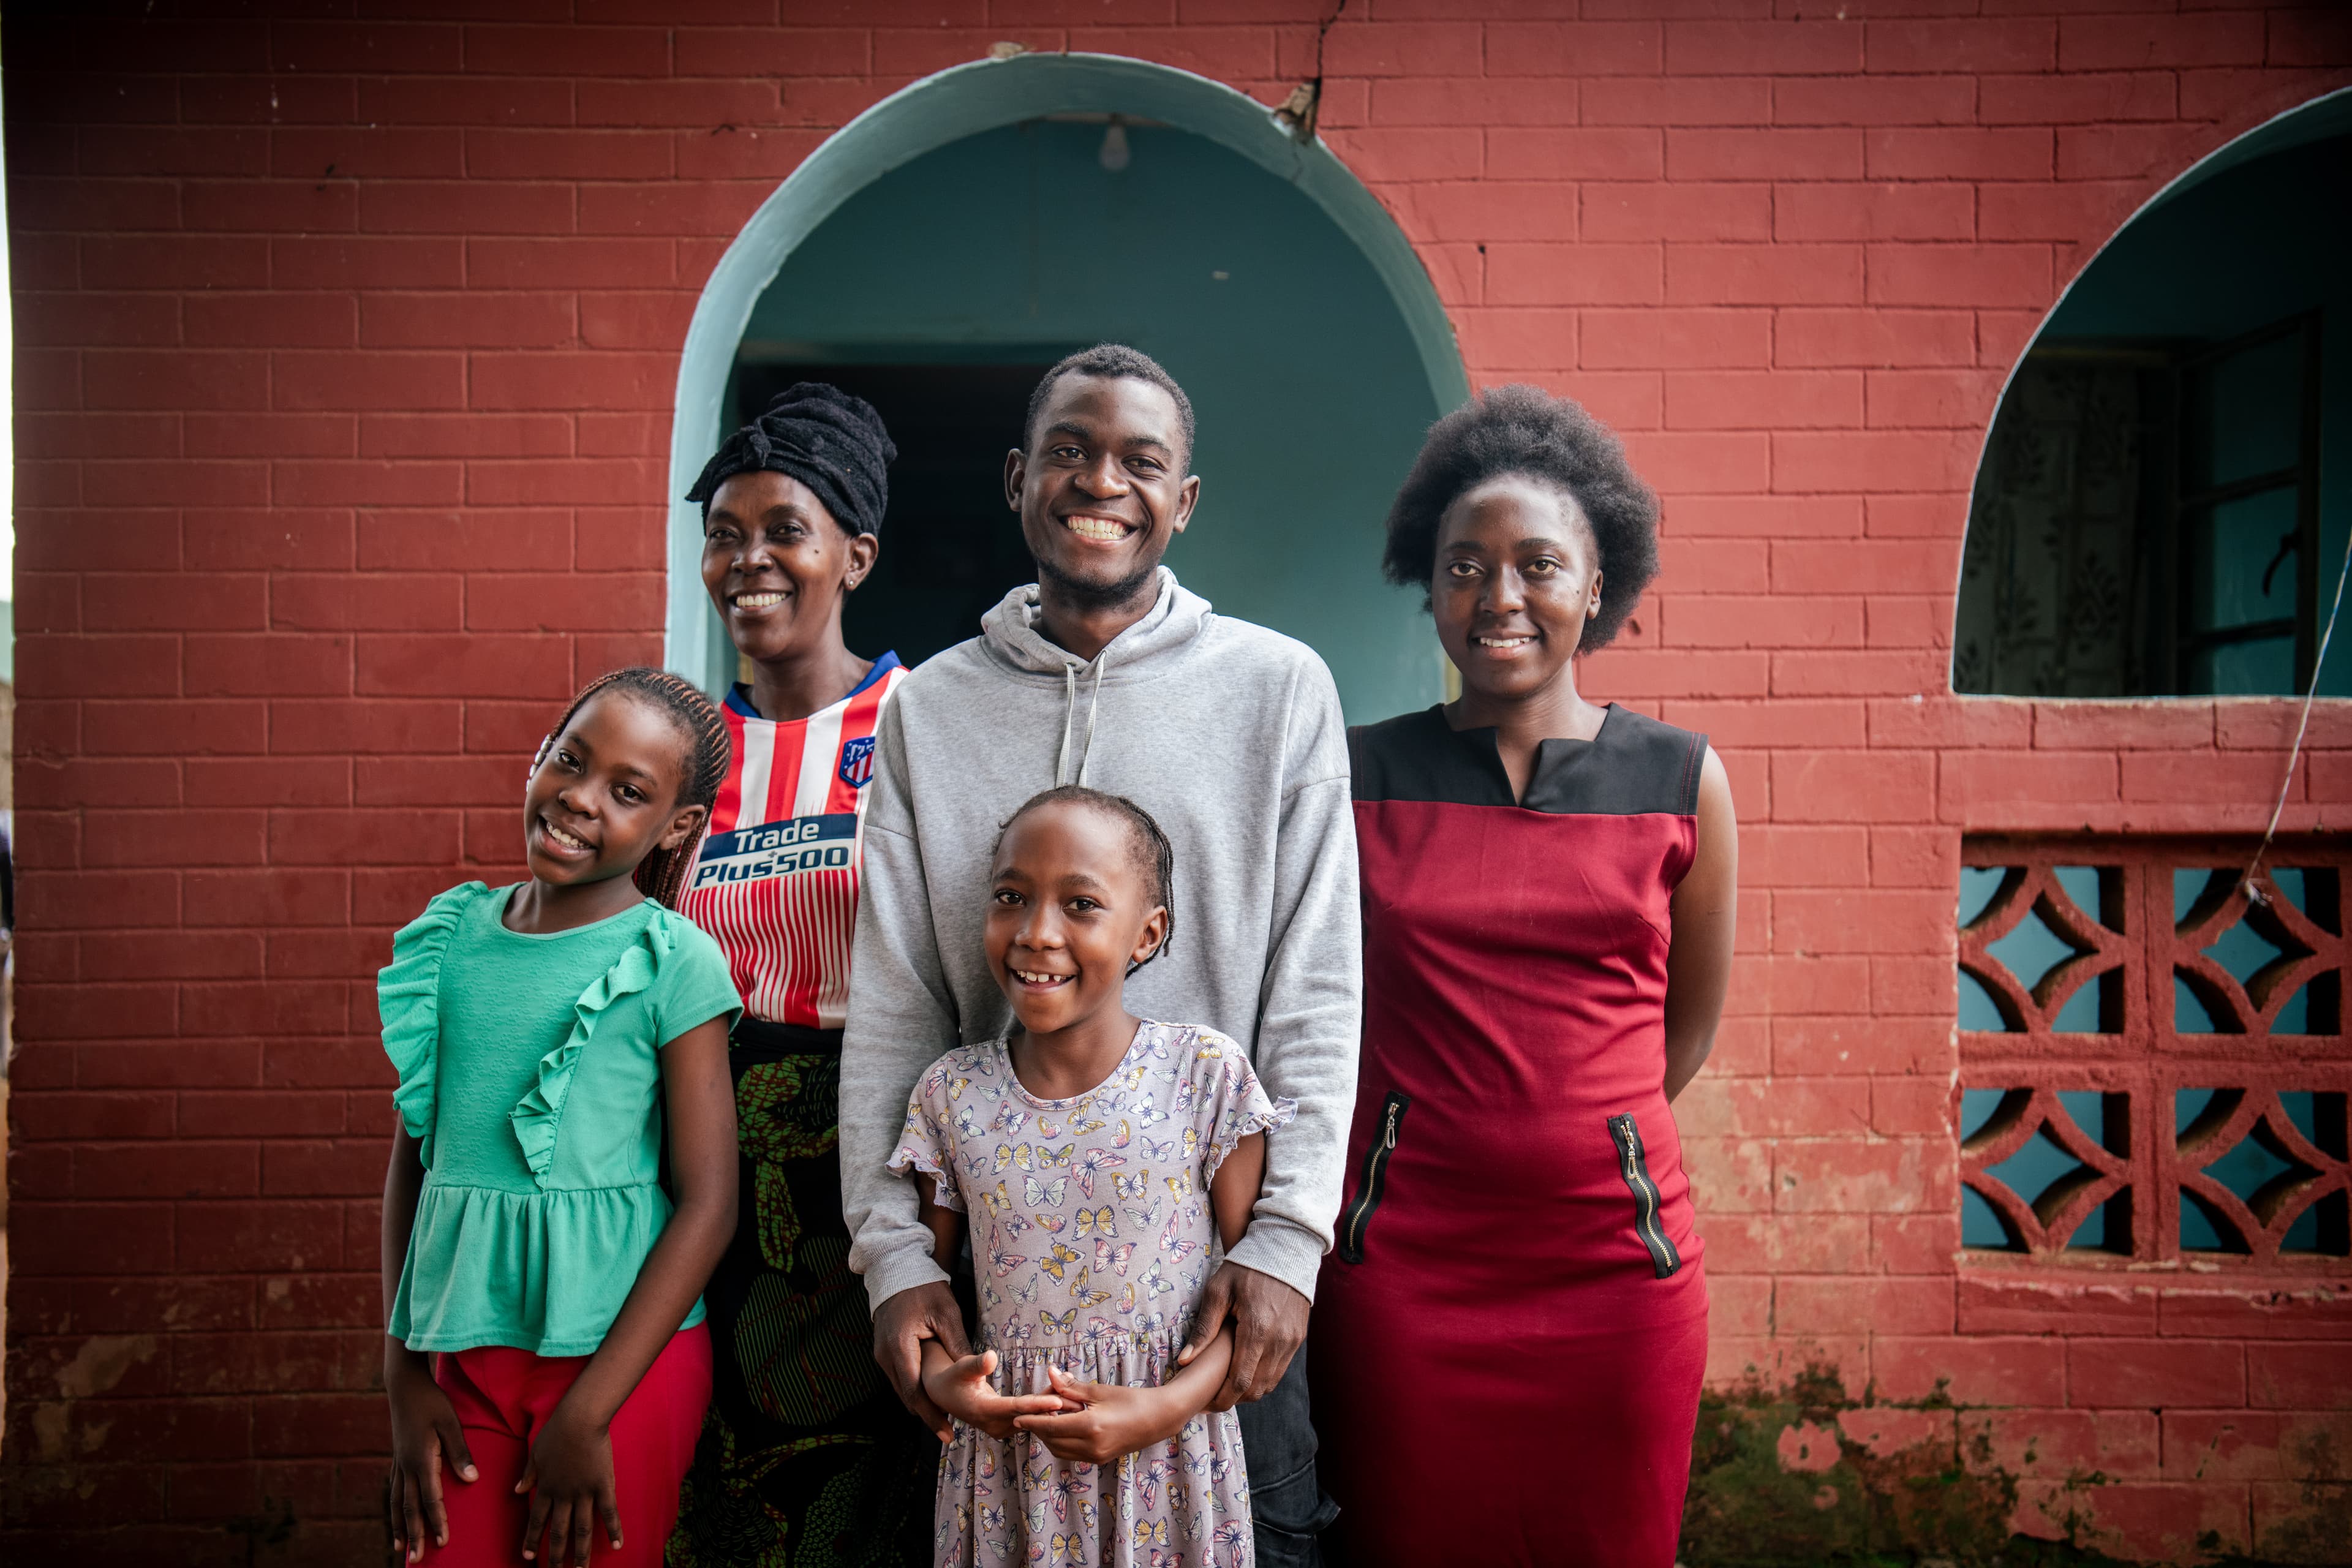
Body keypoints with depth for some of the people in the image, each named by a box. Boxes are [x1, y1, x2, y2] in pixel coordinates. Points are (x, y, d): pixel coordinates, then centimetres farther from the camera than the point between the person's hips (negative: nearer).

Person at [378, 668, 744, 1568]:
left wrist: (588, 1412, -12)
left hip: (622, 1352, -3)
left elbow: (708, 1204, -12)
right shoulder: (450, 938, 2)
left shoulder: (675, 964, -11)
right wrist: (403, 1377, 7)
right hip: (461, 1349, 4)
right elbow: (412, 1159, 9)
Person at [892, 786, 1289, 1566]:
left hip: (1167, 1451, -2)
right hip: (1003, 1452, 2)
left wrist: (1169, 1406, -18)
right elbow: (929, 1268, 9)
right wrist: (940, 1377, -10)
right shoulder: (951, 1092, -2)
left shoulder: (1205, 1076, -9)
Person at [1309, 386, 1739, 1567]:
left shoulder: (1682, 780, 2)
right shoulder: (1360, 776, 1)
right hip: (1404, 1252, 0)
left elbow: (1687, 1027, 12)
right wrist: (1439, 1142, 8)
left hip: (1613, 1249, 1)